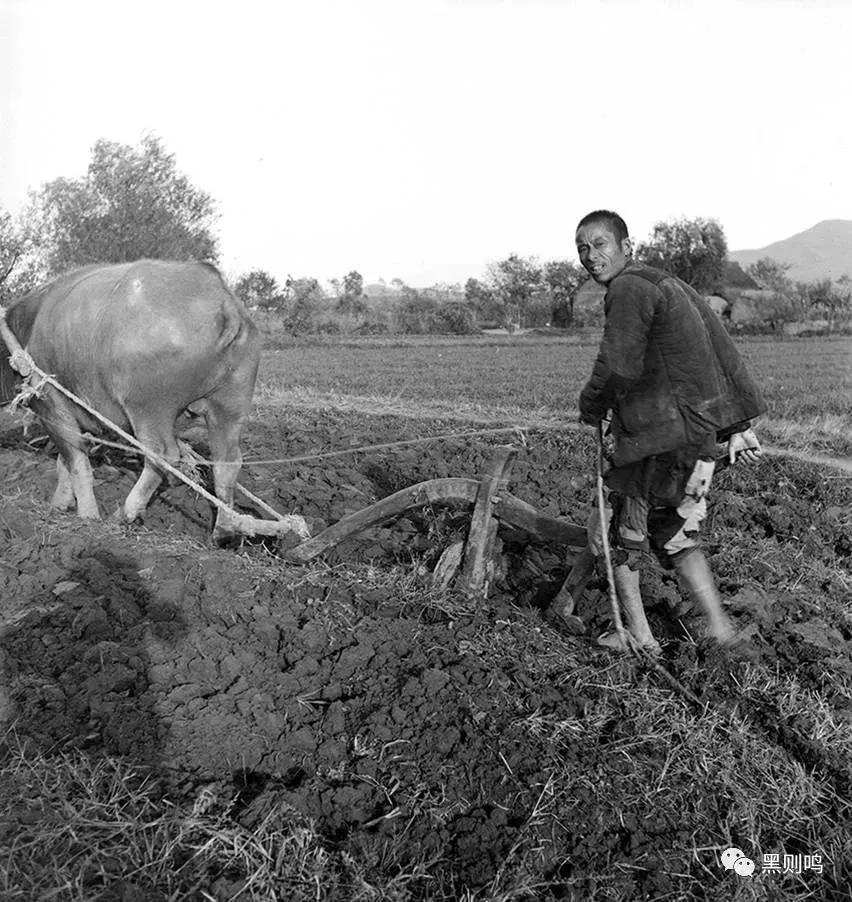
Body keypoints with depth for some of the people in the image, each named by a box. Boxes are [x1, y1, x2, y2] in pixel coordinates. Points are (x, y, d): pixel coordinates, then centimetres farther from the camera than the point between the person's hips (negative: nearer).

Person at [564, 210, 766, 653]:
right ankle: (720, 628, 21)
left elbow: (618, 368, -22)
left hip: (662, 440, -9)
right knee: (674, 534, 21)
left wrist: (590, 408, -1)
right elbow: (723, 352, 21)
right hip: (702, 436, 9)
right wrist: (739, 425, 23)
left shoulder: (629, 288, -12)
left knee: (613, 532, 9)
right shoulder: (668, 284, 19)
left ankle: (638, 636, 18)